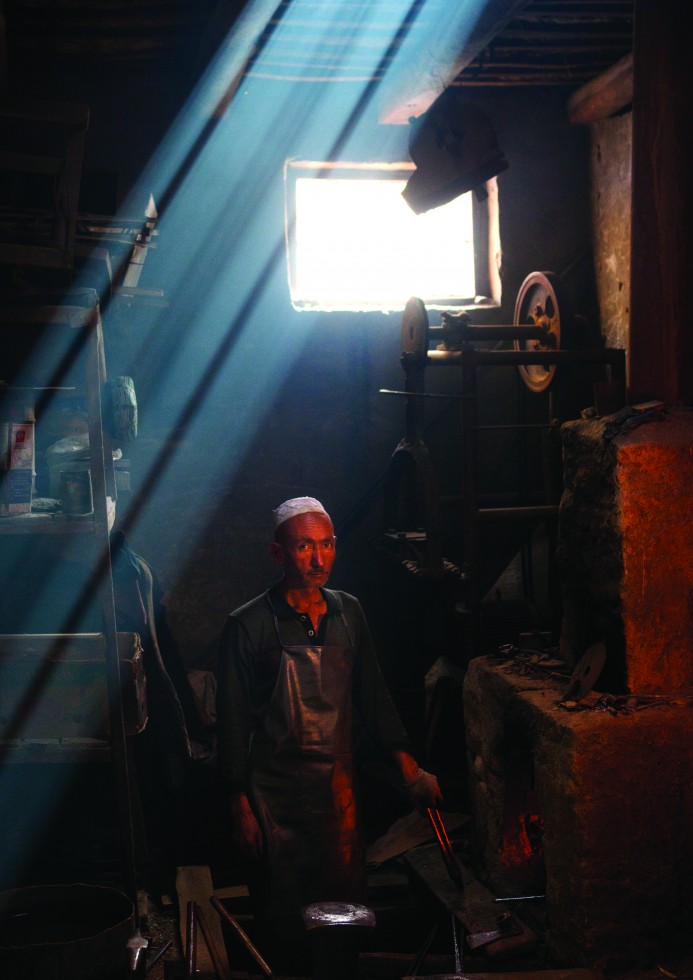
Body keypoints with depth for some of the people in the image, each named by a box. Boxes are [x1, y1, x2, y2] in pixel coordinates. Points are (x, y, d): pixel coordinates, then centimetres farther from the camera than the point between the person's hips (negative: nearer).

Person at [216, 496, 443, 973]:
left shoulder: (348, 613, 4)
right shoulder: (248, 626, -9)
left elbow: (372, 695, 11)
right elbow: (233, 720, -7)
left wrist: (409, 770, 5)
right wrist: (240, 807, -8)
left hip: (339, 783, 4)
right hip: (277, 791, -4)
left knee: (347, 898, 10)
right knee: (283, 913, 6)